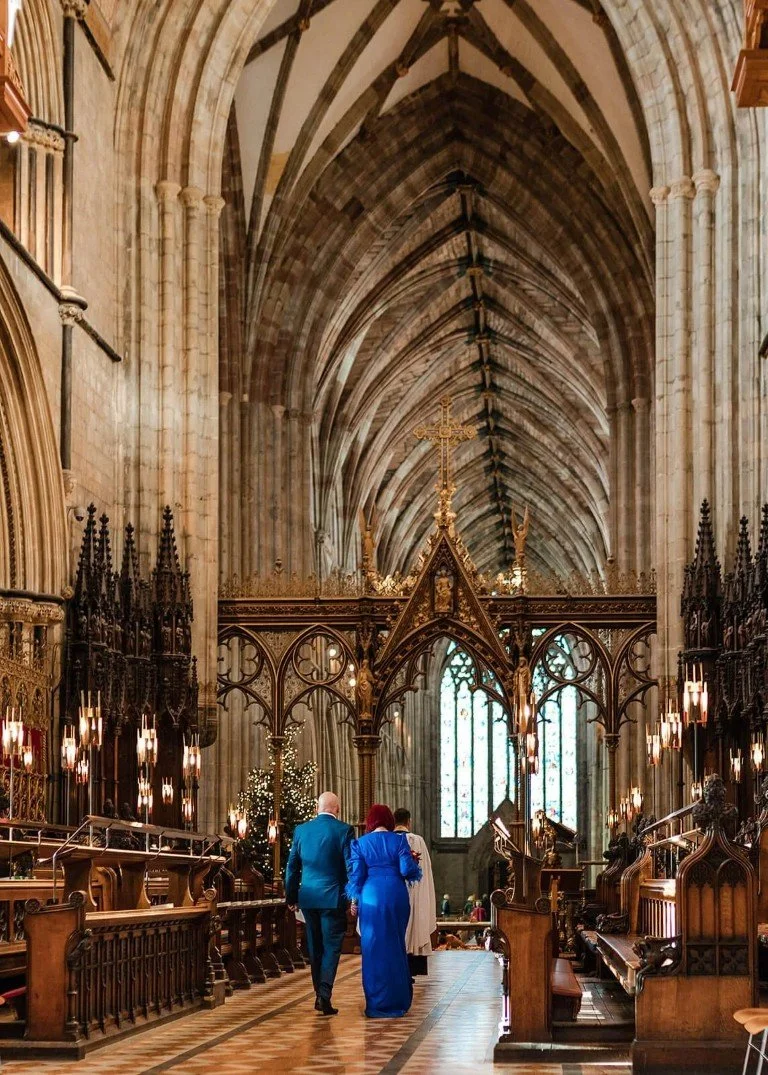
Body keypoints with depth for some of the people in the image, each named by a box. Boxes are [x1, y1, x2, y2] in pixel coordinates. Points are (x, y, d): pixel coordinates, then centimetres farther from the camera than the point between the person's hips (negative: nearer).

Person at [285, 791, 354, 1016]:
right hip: (333, 897, -4)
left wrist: (291, 896, 17)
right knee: (331, 947, 0)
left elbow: (292, 866, 9)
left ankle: (320, 995, 20)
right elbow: (351, 866, -8)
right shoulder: (343, 830, -7)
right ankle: (325, 996, -12)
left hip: (308, 898, 4)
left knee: (315, 947, 14)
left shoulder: (301, 830, 5)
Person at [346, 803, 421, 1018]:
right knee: (395, 946, 12)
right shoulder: (398, 840, -1)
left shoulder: (360, 843, 1)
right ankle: (397, 1001, 17)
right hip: (396, 895, 0)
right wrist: (413, 862, 14)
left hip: (371, 897, 0)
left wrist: (354, 901, 10)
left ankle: (377, 1004, 7)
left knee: (373, 948, 6)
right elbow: (407, 870, -7)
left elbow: (357, 874, 1)